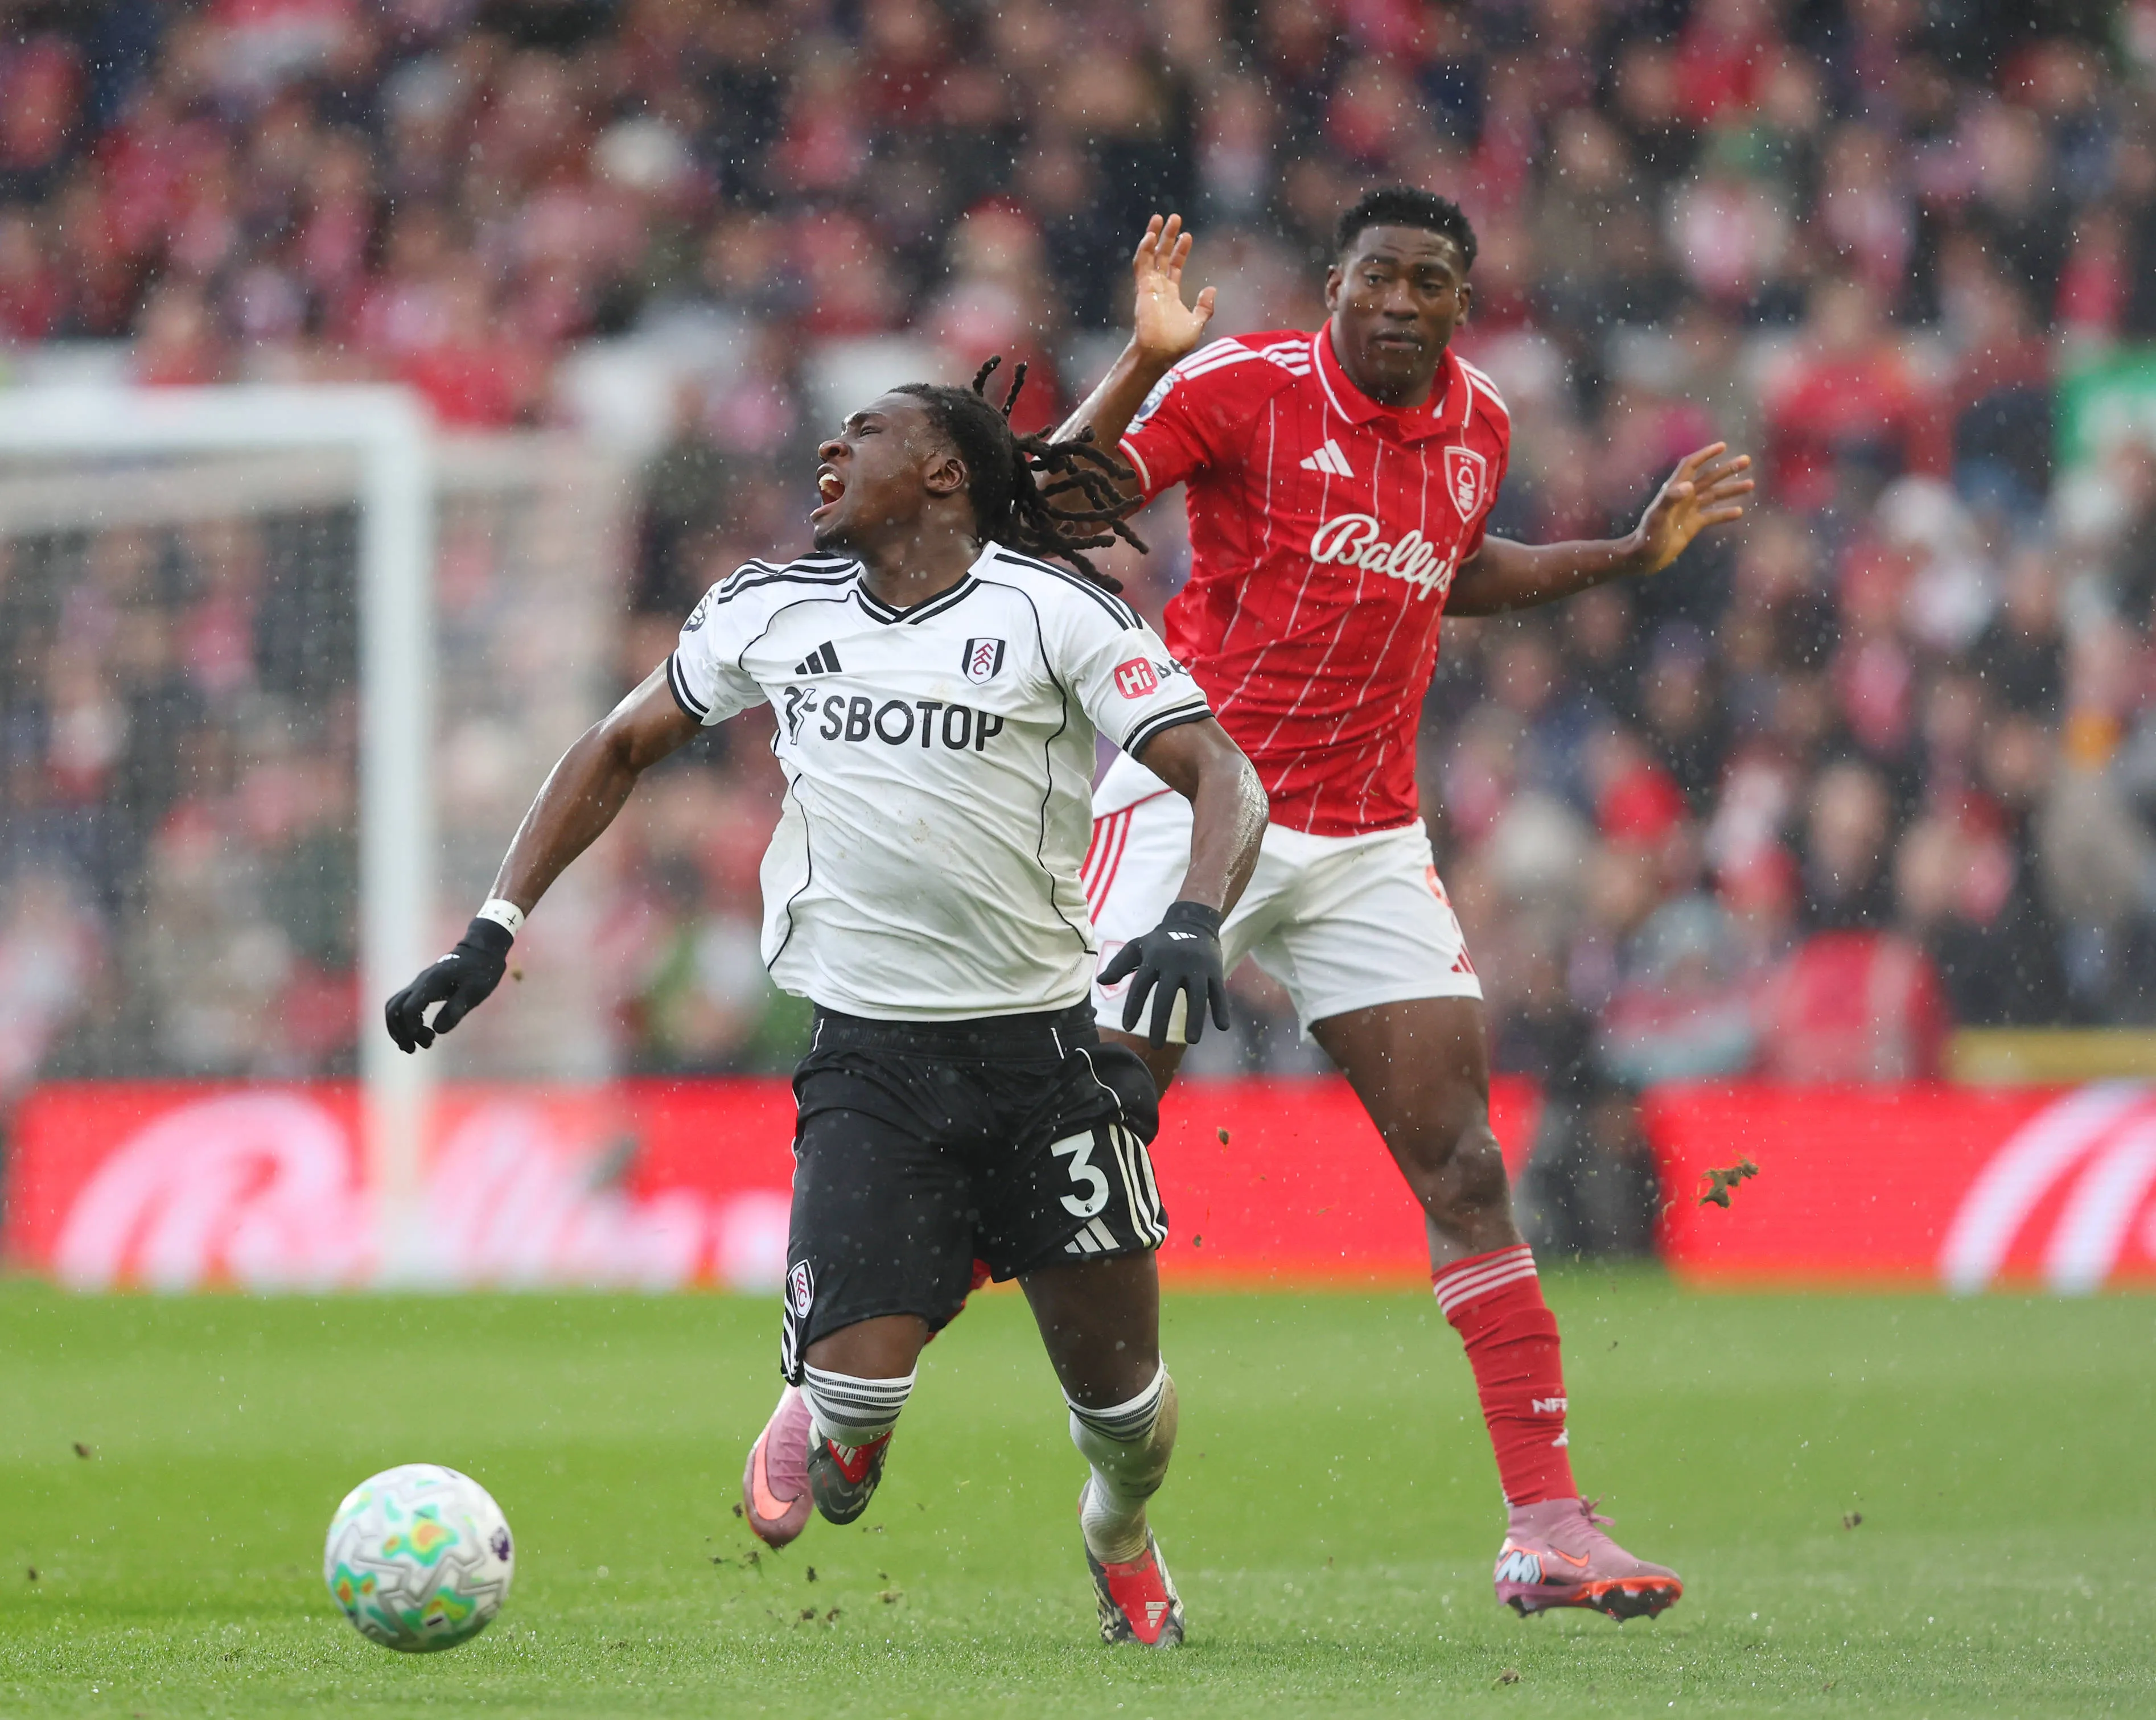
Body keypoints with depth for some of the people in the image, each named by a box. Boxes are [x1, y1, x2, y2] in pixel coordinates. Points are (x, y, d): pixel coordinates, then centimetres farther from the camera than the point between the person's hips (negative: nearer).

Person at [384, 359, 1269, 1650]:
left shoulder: (1054, 611, -5)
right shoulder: (772, 609, 6)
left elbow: (1225, 779, -11)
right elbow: (620, 752, 17)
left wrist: (1195, 920, -30)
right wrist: (494, 932, 9)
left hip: (1040, 1048, -1)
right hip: (868, 1059, 1)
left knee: (1117, 1382, 7)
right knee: (857, 1392, -18)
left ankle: (1122, 1538, 42)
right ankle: (818, 1422, 21)